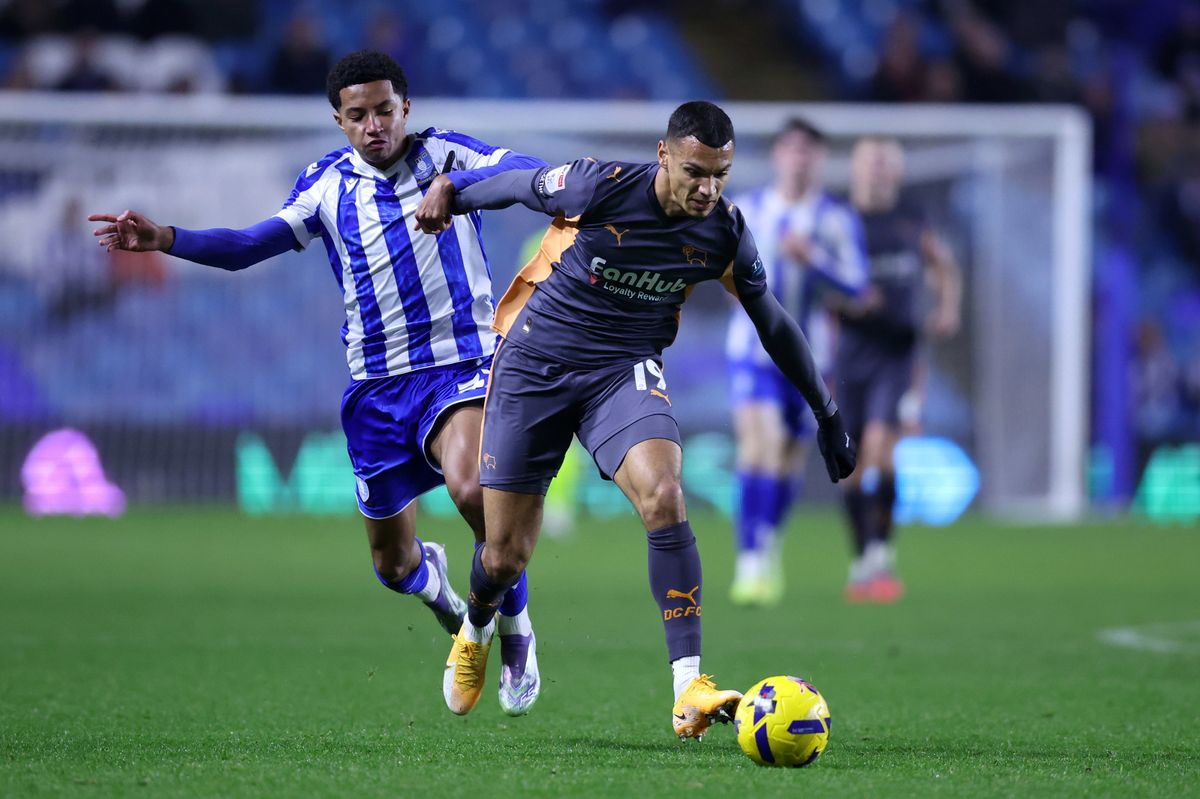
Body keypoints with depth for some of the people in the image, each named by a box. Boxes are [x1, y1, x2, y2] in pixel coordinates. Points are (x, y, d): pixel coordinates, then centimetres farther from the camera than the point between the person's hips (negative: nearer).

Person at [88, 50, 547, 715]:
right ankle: (430, 576, 47)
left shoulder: (445, 155, 1)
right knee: (393, 566, 7)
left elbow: (532, 173, -15)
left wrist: (451, 184, -30)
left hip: (461, 364, -3)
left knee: (472, 486, -33)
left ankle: (514, 629, -9)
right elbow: (249, 246, 2)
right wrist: (165, 239, -12)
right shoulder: (327, 185, 8)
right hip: (377, 384, 3)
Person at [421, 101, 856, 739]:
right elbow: (515, 184, 0)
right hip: (534, 361, -1)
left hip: (625, 372, 1)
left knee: (663, 496, -29)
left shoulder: (724, 232, -9)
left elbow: (772, 322, 6)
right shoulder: (600, 188, -20)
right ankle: (476, 632, 40)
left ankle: (689, 691, -31)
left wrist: (826, 413, 12)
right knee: (506, 556, 1)